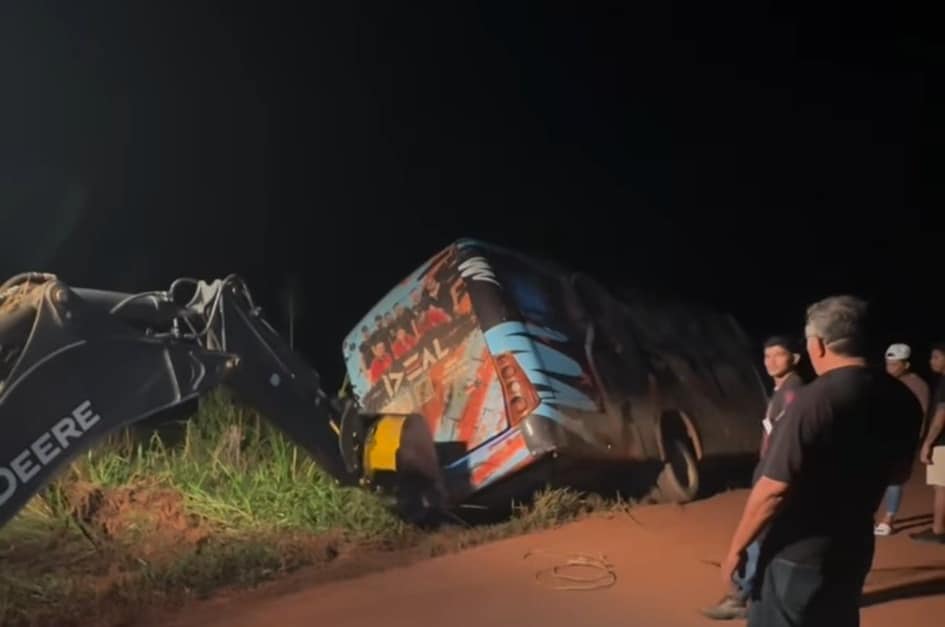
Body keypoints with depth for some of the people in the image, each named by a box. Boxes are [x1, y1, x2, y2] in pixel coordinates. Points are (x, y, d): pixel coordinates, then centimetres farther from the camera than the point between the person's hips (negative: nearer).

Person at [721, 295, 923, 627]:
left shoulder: (815, 399, -24)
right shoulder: (900, 398, -2)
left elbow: (775, 489, -23)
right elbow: (898, 472, 13)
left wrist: (736, 548, -13)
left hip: (797, 555, -7)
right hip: (854, 547, 7)